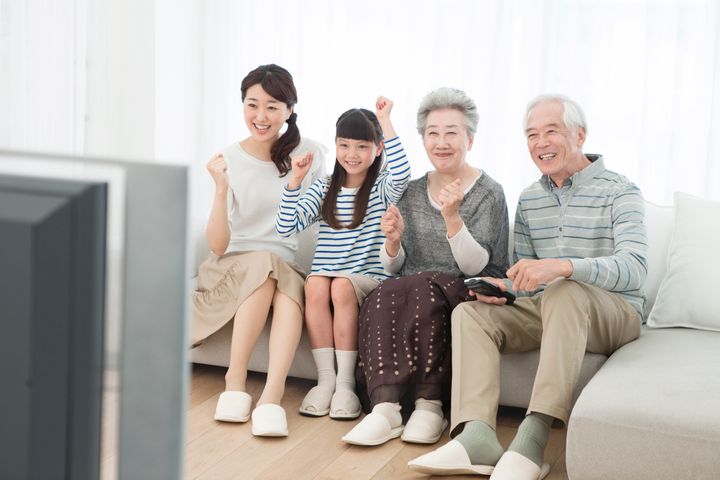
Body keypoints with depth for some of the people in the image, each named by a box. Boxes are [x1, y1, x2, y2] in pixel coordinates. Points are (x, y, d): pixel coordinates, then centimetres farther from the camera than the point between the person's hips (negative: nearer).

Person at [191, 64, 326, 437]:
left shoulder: (309, 153, 0)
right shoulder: (229, 160, -2)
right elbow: (217, 245, -9)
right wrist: (222, 189, -22)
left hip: (288, 268, 1)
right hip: (231, 267, -1)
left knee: (291, 285, -34)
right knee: (265, 262, -35)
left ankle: (272, 395, -46)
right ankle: (235, 379, -29)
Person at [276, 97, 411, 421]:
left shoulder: (383, 188, 6)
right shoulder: (324, 190, 13)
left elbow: (401, 174, -20)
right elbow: (286, 227, 4)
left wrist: (385, 122, -17)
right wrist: (295, 180, -7)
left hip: (369, 280, -2)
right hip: (325, 274, 2)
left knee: (342, 286, -33)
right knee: (315, 284, -31)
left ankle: (345, 383, -25)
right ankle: (325, 378, -25)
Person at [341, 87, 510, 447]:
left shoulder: (489, 194, 1)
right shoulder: (413, 192, 14)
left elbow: (475, 266, -10)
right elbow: (394, 268, 12)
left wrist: (452, 218, -25)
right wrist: (393, 242, -10)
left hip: (467, 296, -3)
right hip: (410, 292, 4)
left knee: (423, 287, -35)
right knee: (383, 296, -30)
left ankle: (429, 405, -29)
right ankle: (385, 408, -39)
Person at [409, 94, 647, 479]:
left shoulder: (619, 193, -7)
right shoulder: (528, 200, 12)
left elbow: (635, 267, -24)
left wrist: (563, 267, -41)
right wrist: (501, 287, -11)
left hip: (613, 313, -6)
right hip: (548, 310, 6)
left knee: (564, 292, -37)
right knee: (469, 313, -16)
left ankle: (532, 438, -44)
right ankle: (477, 436, -36)